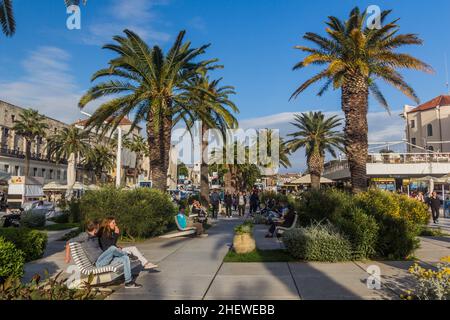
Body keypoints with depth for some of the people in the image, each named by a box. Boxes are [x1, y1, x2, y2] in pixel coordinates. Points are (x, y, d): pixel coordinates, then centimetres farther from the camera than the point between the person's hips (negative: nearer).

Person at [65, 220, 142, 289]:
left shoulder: (96, 237, 16)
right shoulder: (85, 236, -10)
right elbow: (69, 243, -7)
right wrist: (68, 257, -2)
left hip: (104, 260, 8)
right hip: (98, 262, -8)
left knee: (125, 258, -8)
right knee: (112, 248, -29)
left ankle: (129, 282, -8)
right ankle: (127, 254, 1)